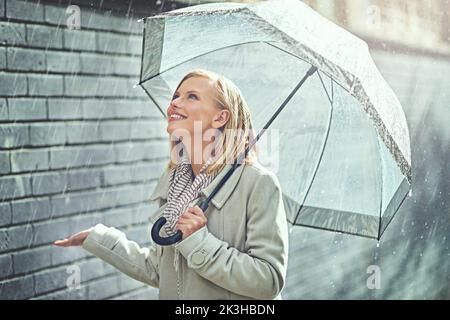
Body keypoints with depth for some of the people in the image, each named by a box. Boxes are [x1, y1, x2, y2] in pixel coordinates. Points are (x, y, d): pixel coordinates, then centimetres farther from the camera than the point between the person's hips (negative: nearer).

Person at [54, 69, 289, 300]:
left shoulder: (258, 183, -19)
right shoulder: (171, 181, 0)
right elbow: (158, 271, 6)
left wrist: (200, 242, -25)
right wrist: (97, 239, 7)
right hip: (172, 296, 5)